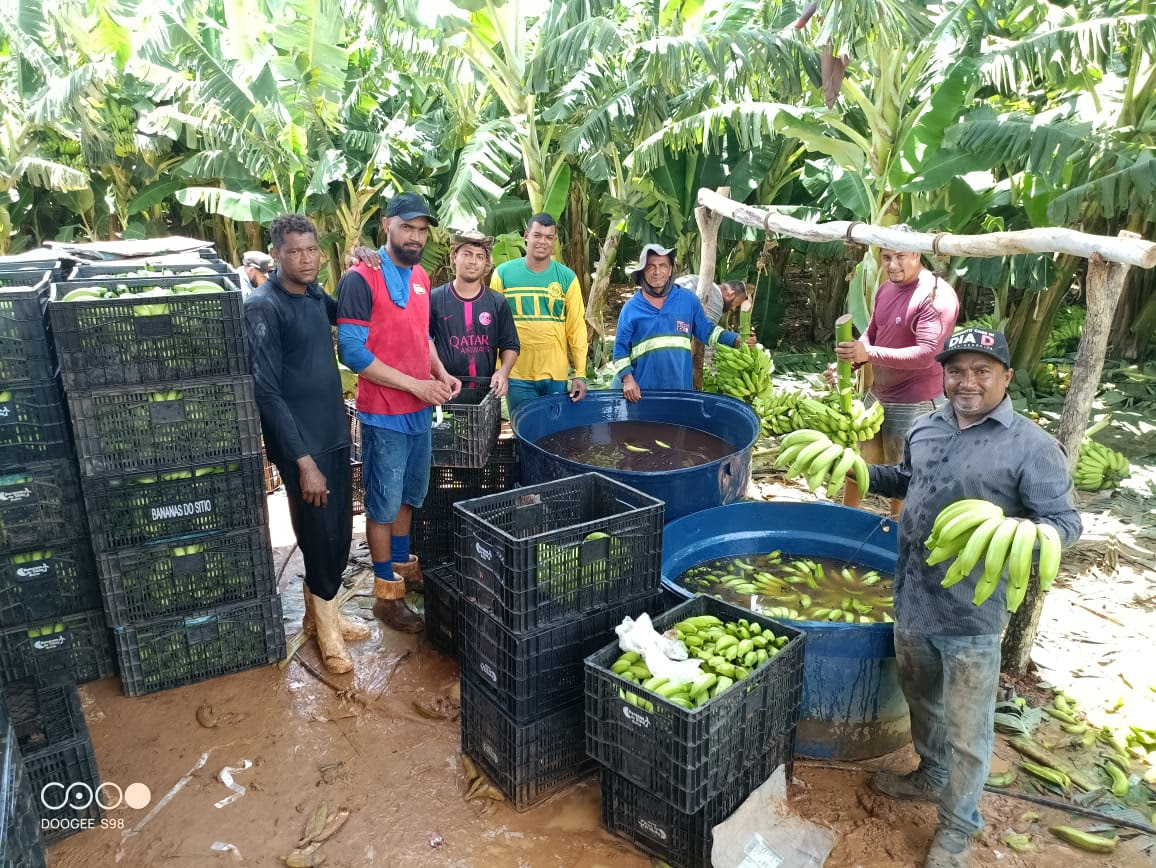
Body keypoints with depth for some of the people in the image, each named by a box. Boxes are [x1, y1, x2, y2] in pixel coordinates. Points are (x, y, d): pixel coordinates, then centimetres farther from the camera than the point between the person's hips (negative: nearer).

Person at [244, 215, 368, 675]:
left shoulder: (314, 295, 7)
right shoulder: (263, 306, -15)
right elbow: (266, 390, -19)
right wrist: (303, 460, -22)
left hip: (334, 433, 7)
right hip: (301, 443, -7)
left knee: (339, 531, 15)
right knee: (320, 533, 4)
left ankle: (321, 610, 35)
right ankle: (325, 622, 24)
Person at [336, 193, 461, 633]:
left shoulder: (421, 277, 8)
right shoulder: (360, 278, -16)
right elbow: (353, 352, -20)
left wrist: (441, 374, 2)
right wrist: (416, 384, -20)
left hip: (420, 410, 7)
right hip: (384, 414, -7)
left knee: (408, 496, 22)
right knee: (383, 505, 6)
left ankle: (403, 566, 41)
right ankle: (387, 593, 20)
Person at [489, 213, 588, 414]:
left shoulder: (567, 278, 3)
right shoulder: (503, 273, 1)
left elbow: (576, 328, 2)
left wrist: (580, 373, -5)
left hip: (556, 375, 1)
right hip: (517, 375, -1)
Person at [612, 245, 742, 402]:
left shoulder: (688, 299, 5)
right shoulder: (631, 307, 0)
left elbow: (707, 330, 12)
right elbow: (621, 349, 3)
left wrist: (738, 340, -1)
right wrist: (627, 379, -10)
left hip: (681, 388, 2)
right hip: (642, 391, -1)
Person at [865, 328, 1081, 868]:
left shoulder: (1031, 447, -13)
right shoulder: (925, 428, 5)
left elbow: (1066, 521, -15)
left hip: (970, 615, -6)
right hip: (911, 600, 6)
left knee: (966, 731, 7)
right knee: (921, 700, 26)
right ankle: (931, 776, 51)